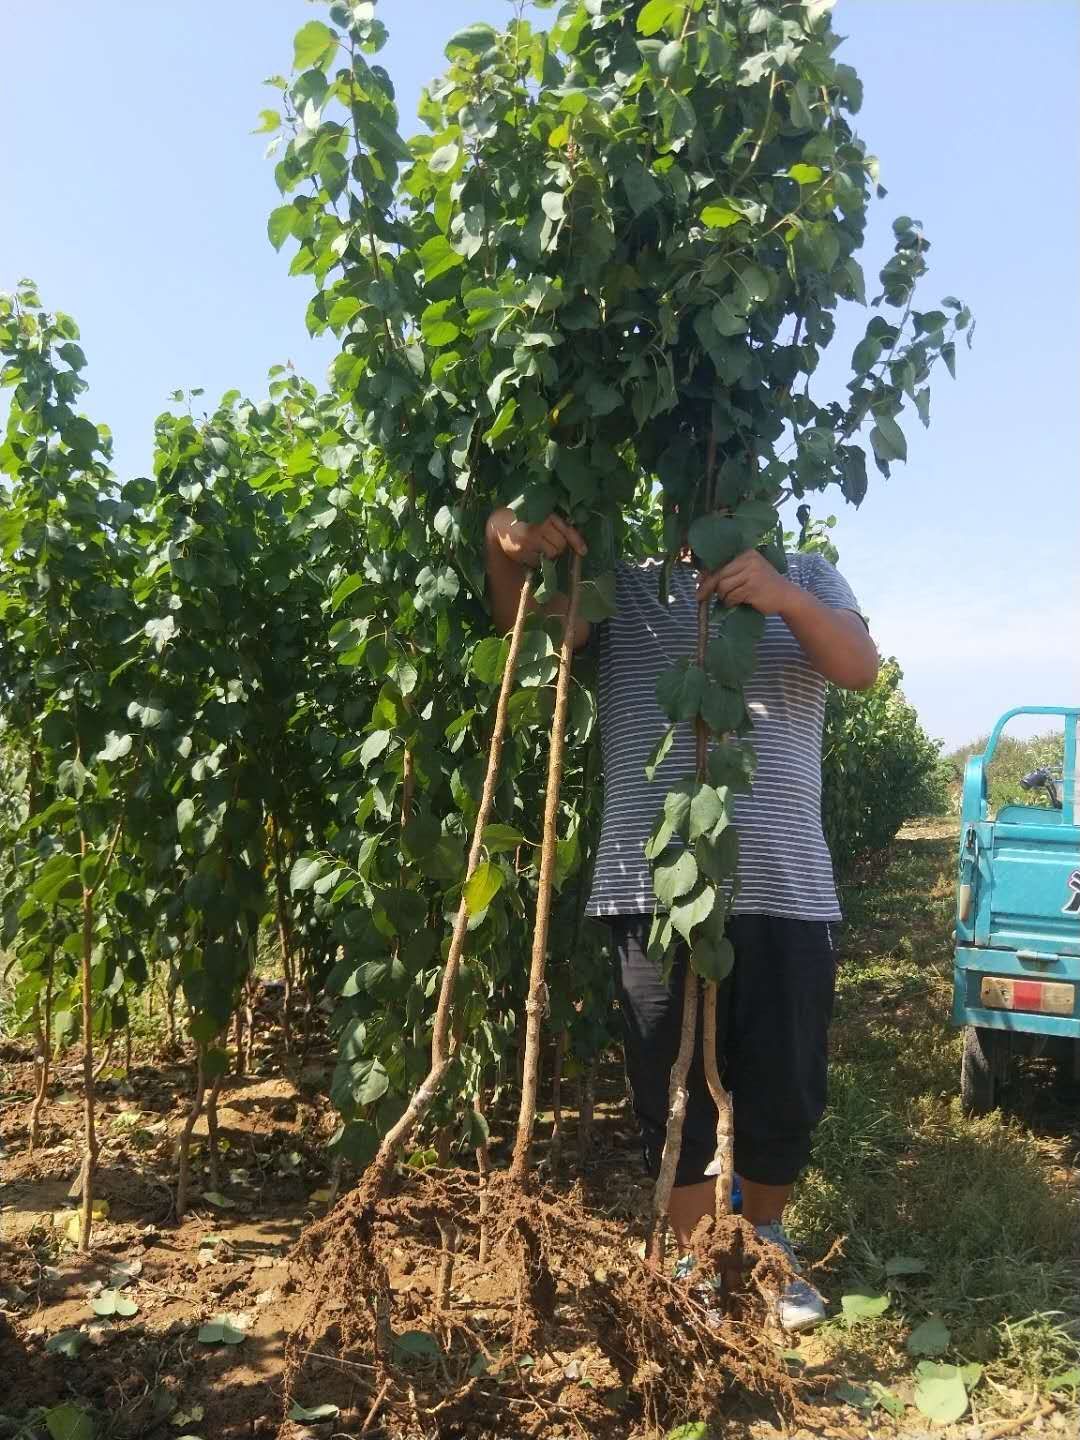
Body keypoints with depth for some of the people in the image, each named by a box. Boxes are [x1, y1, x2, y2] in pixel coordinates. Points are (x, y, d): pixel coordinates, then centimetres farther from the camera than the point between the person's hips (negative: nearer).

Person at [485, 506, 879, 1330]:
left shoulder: (807, 578, 13)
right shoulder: (621, 586, 9)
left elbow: (861, 668, -5)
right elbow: (528, 631, -8)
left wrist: (784, 598, -25)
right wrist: (506, 547, -29)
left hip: (787, 888, 2)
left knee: (787, 1093, 12)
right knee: (675, 1094, 8)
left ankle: (765, 1244, 38)